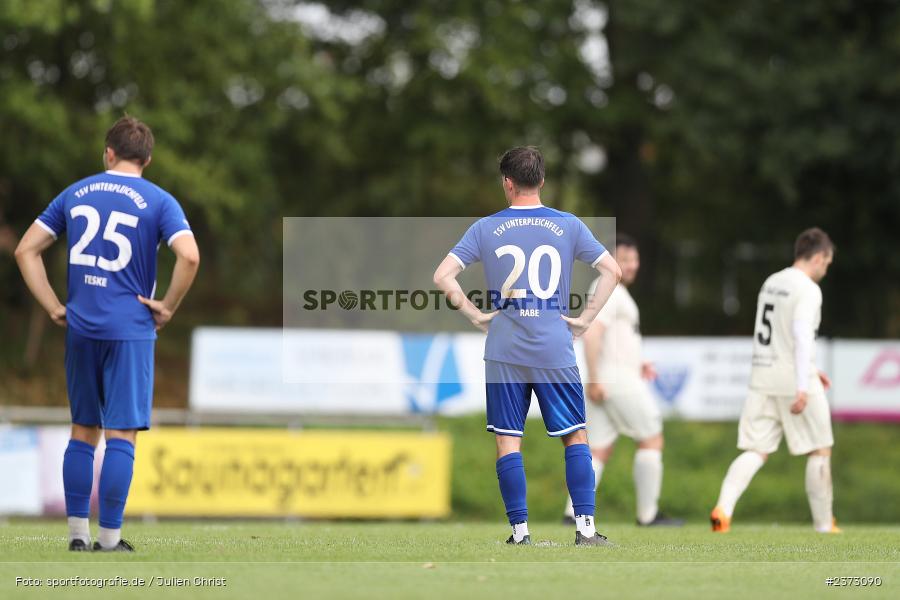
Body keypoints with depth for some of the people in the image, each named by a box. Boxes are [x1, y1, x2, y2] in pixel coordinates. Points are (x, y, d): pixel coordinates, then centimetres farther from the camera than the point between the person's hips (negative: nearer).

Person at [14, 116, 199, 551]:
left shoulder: (75, 193, 9)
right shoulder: (158, 201, -3)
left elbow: (25, 250, 8)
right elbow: (189, 257, -18)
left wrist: (53, 307, 7)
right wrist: (168, 308, -6)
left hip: (80, 330, 4)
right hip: (131, 331, -4)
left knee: (83, 430, 13)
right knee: (122, 434, -1)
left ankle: (77, 533, 14)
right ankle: (109, 540, -1)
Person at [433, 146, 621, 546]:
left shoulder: (486, 229, 1)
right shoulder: (568, 225, 2)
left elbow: (442, 277, -4)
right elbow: (612, 271, 1)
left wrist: (476, 316, 3)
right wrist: (585, 319, 5)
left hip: (503, 351, 0)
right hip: (555, 351, 0)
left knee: (508, 441, 4)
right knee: (575, 437, 7)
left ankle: (520, 532, 2)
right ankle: (585, 528, -1)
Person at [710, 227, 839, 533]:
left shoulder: (772, 283, 15)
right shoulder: (808, 290, -11)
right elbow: (802, 336, -21)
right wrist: (803, 386, -24)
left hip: (763, 378, 7)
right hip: (793, 381, -7)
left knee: (756, 451, 3)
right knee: (819, 451, 8)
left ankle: (723, 508, -19)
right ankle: (824, 526, 13)